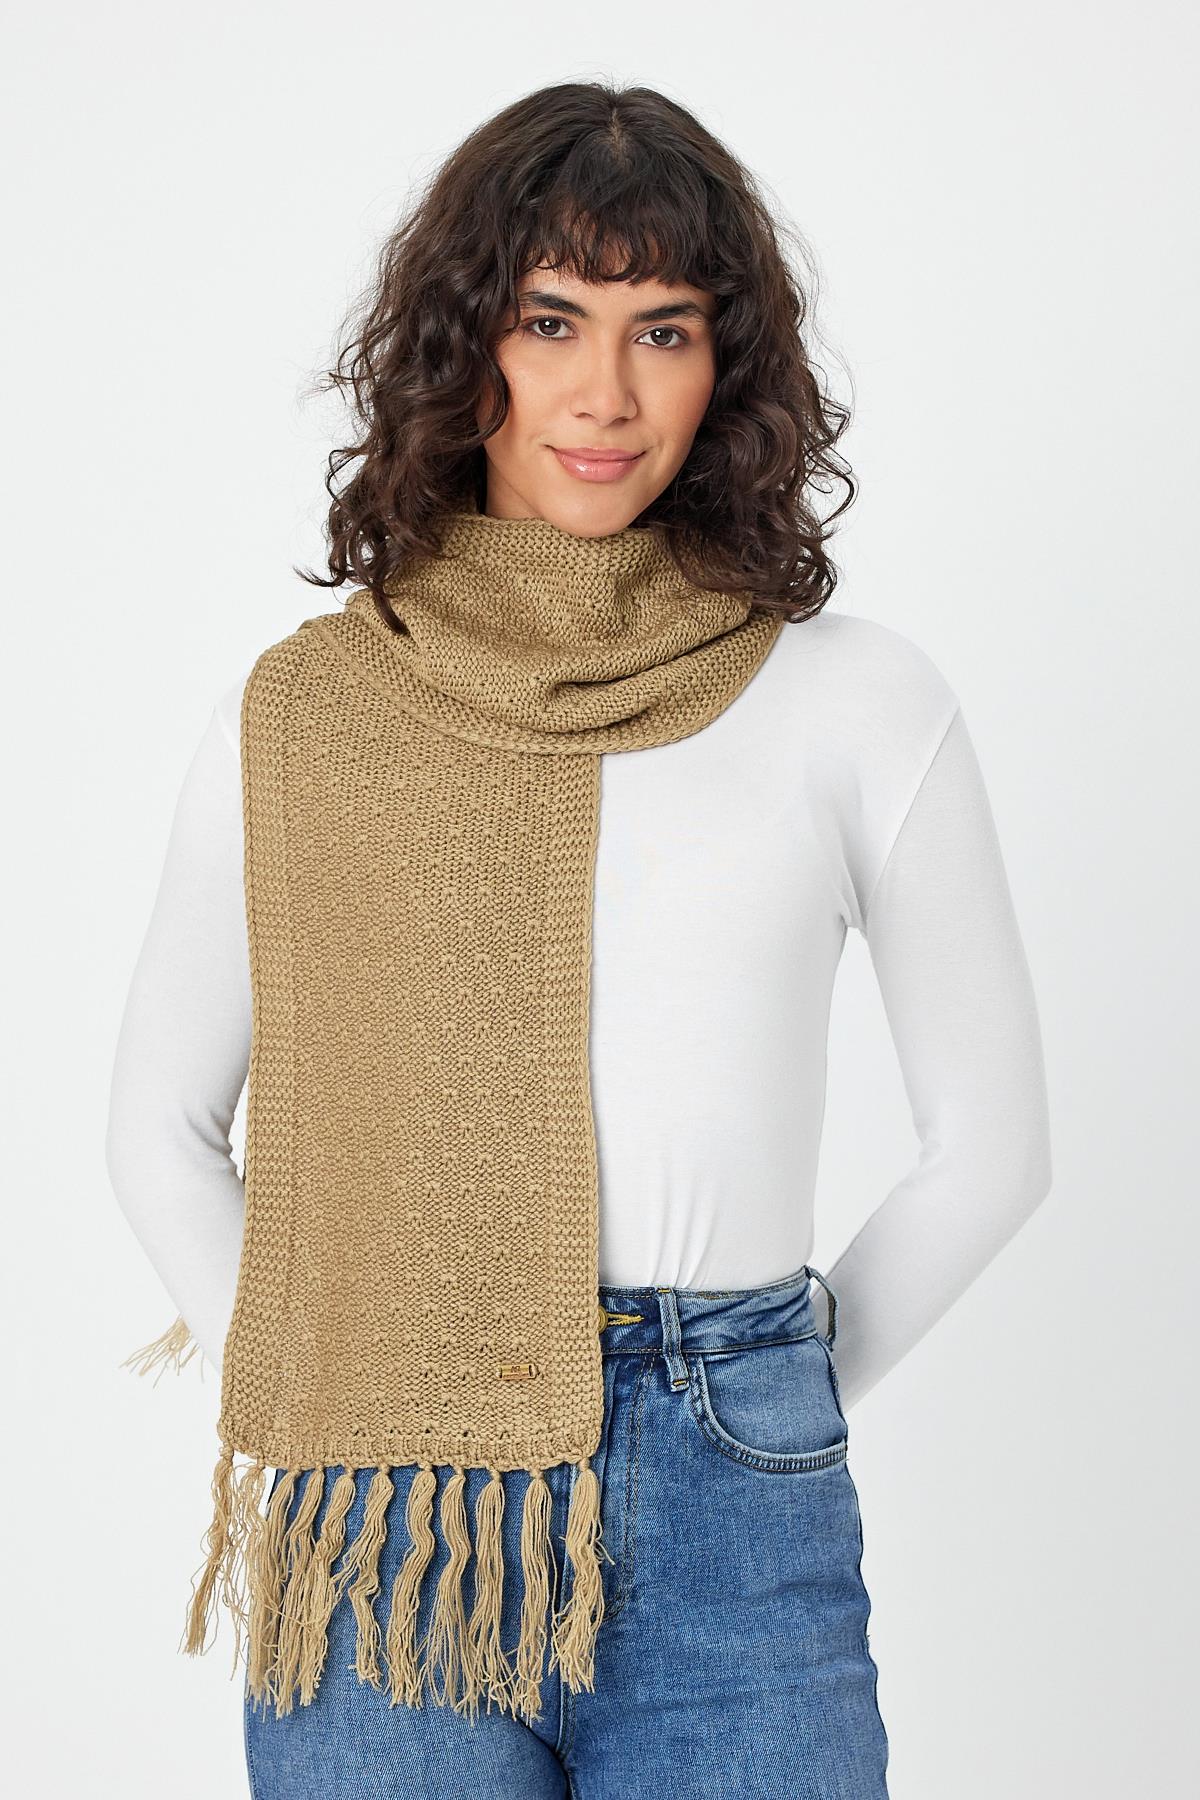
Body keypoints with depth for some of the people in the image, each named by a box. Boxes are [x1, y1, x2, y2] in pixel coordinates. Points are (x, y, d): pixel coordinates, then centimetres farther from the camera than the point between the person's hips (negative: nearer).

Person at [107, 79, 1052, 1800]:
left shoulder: (860, 703, 3)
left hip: (731, 1531, 0)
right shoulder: (301, 712, 4)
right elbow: (161, 1127, 13)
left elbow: (989, 1143, 9)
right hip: (382, 1519, 0)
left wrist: (774, 1403, 6)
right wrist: (302, 1402, 4)